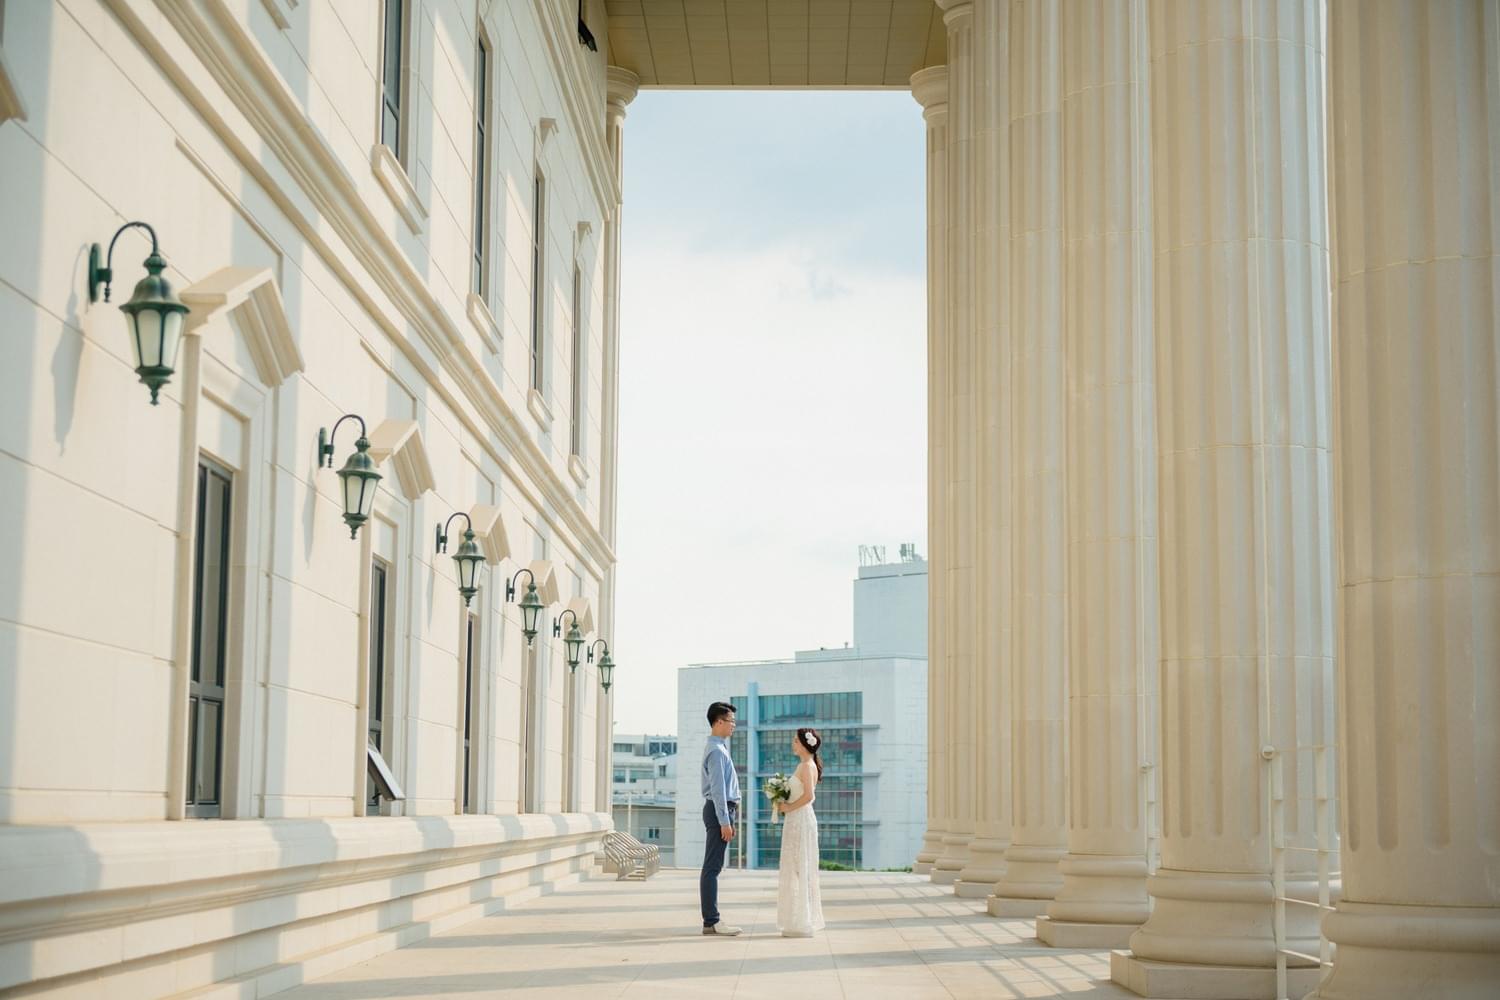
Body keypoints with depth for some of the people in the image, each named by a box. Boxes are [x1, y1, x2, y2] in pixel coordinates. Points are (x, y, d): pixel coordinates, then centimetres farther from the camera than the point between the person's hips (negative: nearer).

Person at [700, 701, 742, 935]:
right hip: (719, 810, -11)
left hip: (724, 810, 11)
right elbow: (717, 789, -19)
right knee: (712, 867, -9)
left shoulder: (720, 747, 17)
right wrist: (724, 821, -21)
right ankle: (711, 921, -10)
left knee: (714, 867, 11)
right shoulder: (716, 751, -15)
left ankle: (711, 920, 14)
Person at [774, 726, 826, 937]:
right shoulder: (805, 765, 16)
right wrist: (784, 803, 6)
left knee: (799, 870, -7)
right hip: (797, 821, 10)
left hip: (801, 820, -10)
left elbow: (809, 795, -25)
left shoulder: (807, 765, -14)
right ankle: (802, 922, 16)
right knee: (798, 871, 12)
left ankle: (802, 924, -4)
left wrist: (789, 807, -15)